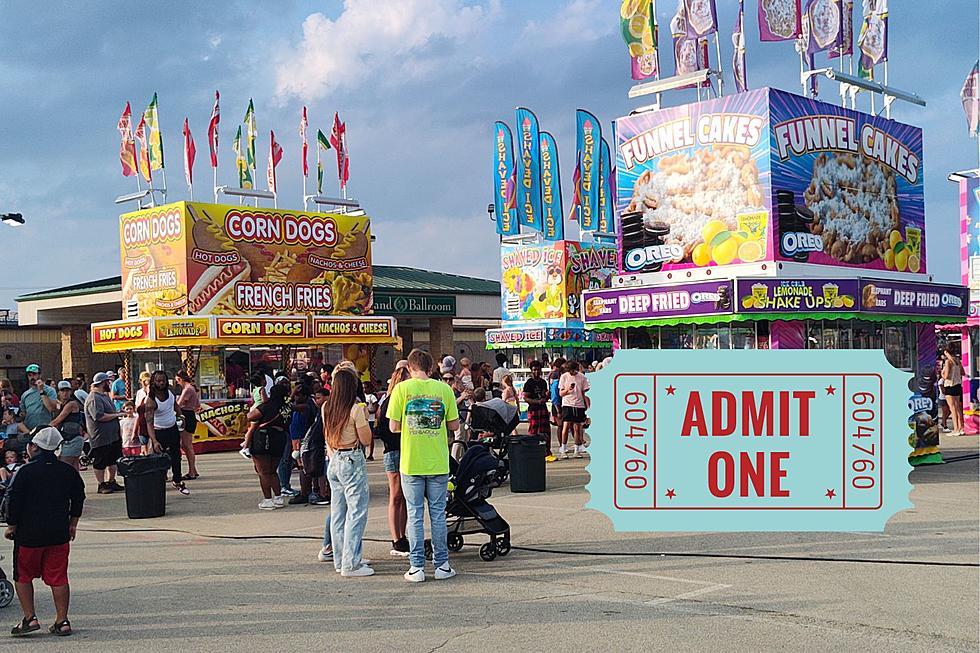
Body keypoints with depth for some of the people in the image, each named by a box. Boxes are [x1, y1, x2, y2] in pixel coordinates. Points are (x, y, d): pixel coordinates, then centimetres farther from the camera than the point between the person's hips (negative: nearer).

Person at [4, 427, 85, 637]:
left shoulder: (25, 472, -11)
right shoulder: (69, 472, 3)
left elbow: (13, 501, -9)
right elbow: (78, 499, 12)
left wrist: (11, 526, 5)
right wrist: (72, 524, 22)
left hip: (29, 533, -4)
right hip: (59, 533, 4)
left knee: (23, 576, 12)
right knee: (58, 578, 7)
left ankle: (30, 618, 8)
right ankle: (62, 621, 7)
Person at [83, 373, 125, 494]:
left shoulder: (104, 395, 16)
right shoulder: (94, 398, -17)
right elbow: (99, 416, -27)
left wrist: (118, 413, 12)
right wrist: (116, 415, -20)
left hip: (113, 435, 10)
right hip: (101, 437, -10)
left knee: (113, 460, 14)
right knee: (100, 463, 0)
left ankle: (111, 482, 24)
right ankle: (101, 485, 7)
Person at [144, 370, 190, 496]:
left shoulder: (169, 392, -6)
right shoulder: (151, 401, -25)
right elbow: (149, 423, -32)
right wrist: (154, 441, -43)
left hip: (173, 429, 6)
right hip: (159, 432, -6)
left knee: (176, 457, 15)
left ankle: (177, 481, 32)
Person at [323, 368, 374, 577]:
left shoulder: (326, 408, 5)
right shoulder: (356, 409, -15)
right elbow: (366, 440, -10)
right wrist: (365, 418, 1)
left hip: (333, 461, 8)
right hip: (352, 461, -8)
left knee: (338, 512, 13)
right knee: (357, 512, -4)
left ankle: (341, 560, 21)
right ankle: (350, 564, -5)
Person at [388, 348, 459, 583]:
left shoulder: (401, 389, -5)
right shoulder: (444, 389, -1)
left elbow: (394, 427, -6)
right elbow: (454, 425, 2)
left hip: (411, 463, -1)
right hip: (438, 463, 1)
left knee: (414, 515, 6)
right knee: (438, 514, 10)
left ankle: (417, 567, 8)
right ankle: (441, 565, 14)